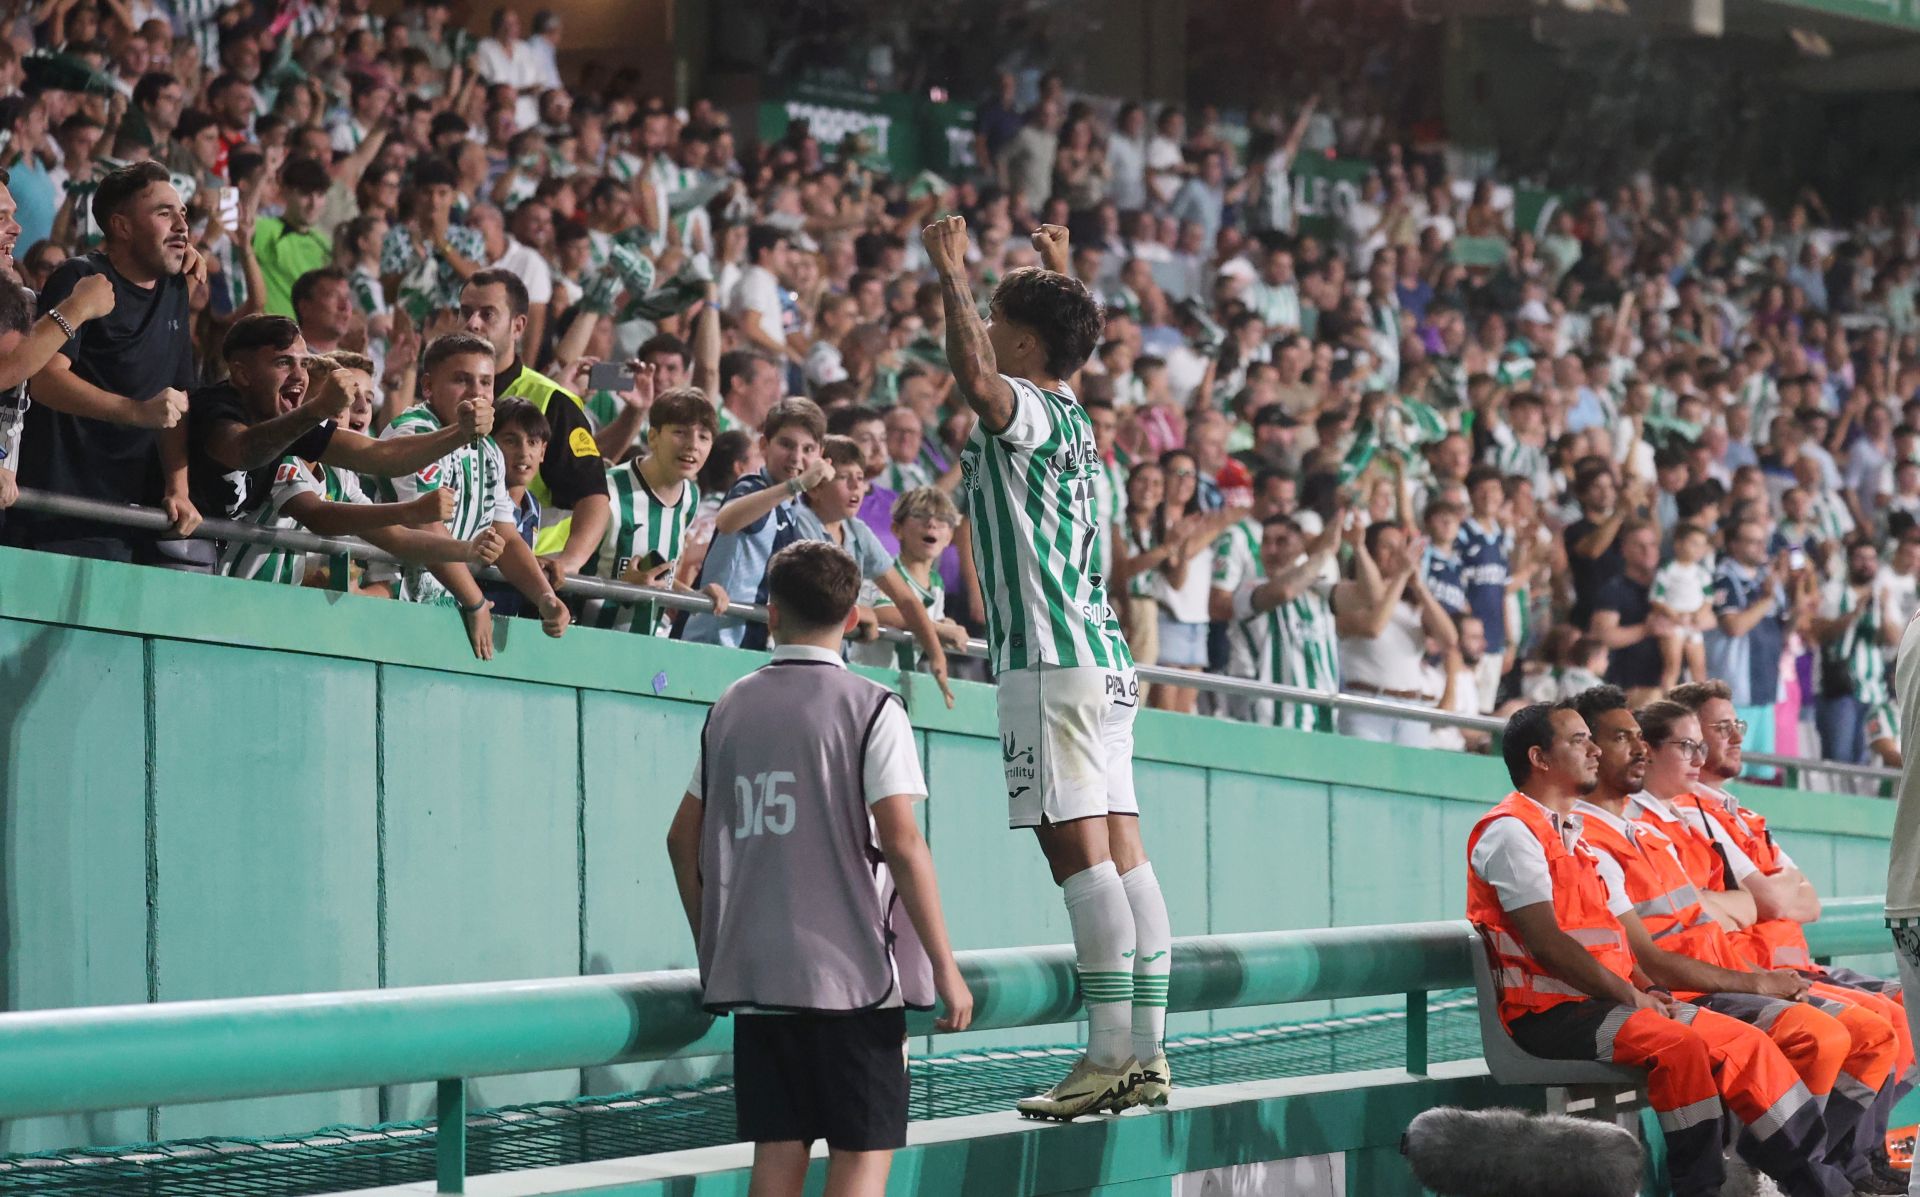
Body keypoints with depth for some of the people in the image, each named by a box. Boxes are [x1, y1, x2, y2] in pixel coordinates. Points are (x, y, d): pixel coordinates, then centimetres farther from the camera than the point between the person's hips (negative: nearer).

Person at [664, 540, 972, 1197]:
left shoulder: (730, 708, 9)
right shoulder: (870, 708, -6)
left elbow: (684, 838, 12)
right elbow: (901, 844, -13)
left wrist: (710, 947, 22)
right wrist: (945, 968, -9)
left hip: (754, 971, 5)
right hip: (851, 971, -5)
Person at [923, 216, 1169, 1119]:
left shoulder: (1026, 410, -8)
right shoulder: (1071, 415, 18)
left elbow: (976, 377, -31)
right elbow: (1069, 347, 43)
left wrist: (951, 274, -22)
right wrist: (1061, 279, 46)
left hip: (1052, 664, -9)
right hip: (1103, 661, 9)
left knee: (1080, 853, -13)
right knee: (1121, 854, 6)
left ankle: (1110, 1058, -18)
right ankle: (1147, 1056, 6)